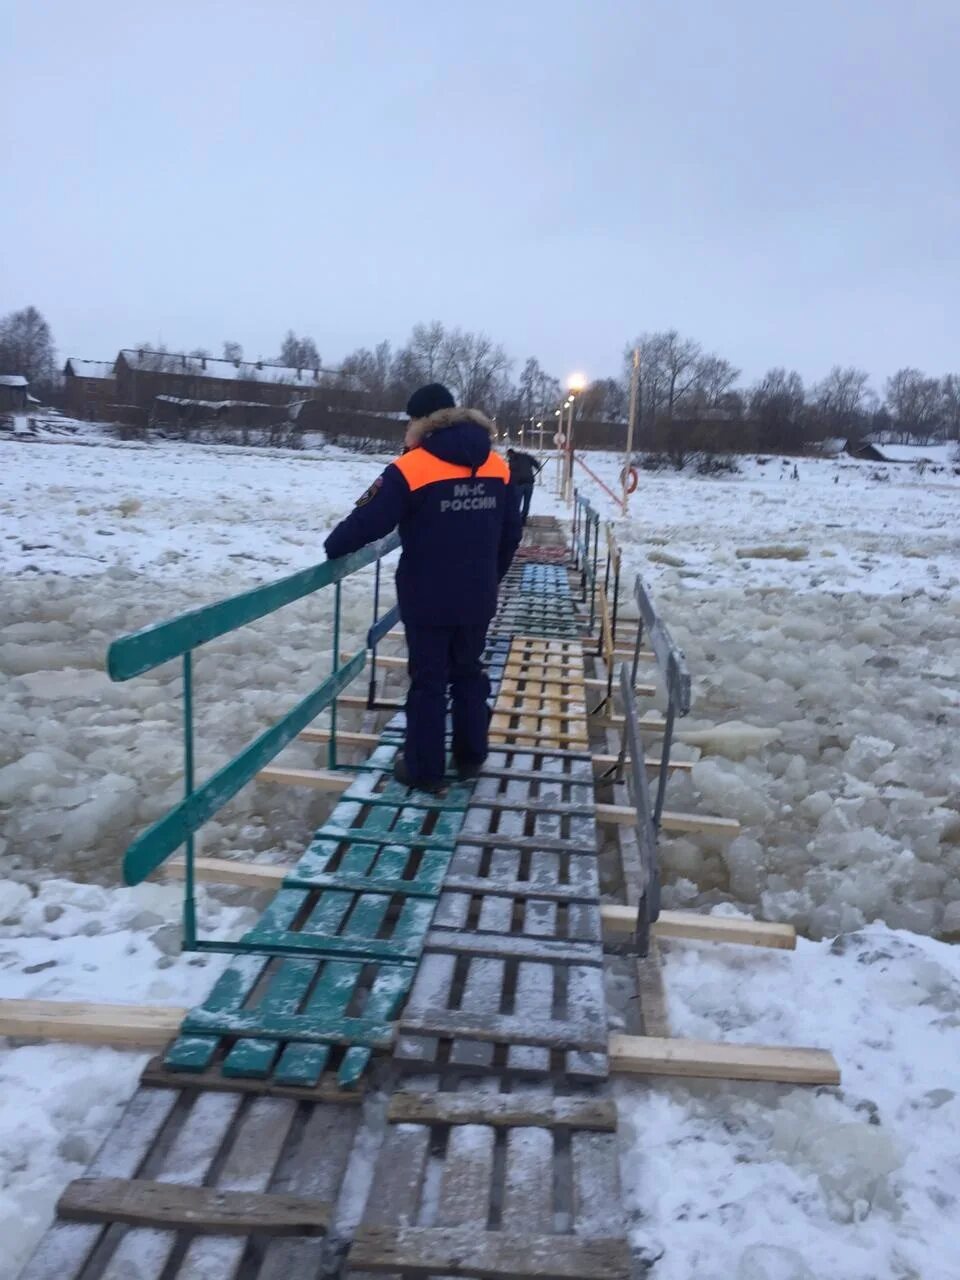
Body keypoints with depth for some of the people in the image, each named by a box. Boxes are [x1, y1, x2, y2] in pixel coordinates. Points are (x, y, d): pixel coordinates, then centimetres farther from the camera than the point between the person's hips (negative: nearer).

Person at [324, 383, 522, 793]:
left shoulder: (411, 469, -14)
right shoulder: (497, 467, 4)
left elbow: (368, 520, -14)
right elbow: (510, 535, 10)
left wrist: (332, 547, 4)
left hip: (427, 599, -5)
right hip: (478, 598, 5)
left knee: (428, 680, 6)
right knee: (469, 673, 19)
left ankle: (424, 768, 15)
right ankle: (471, 757, 28)